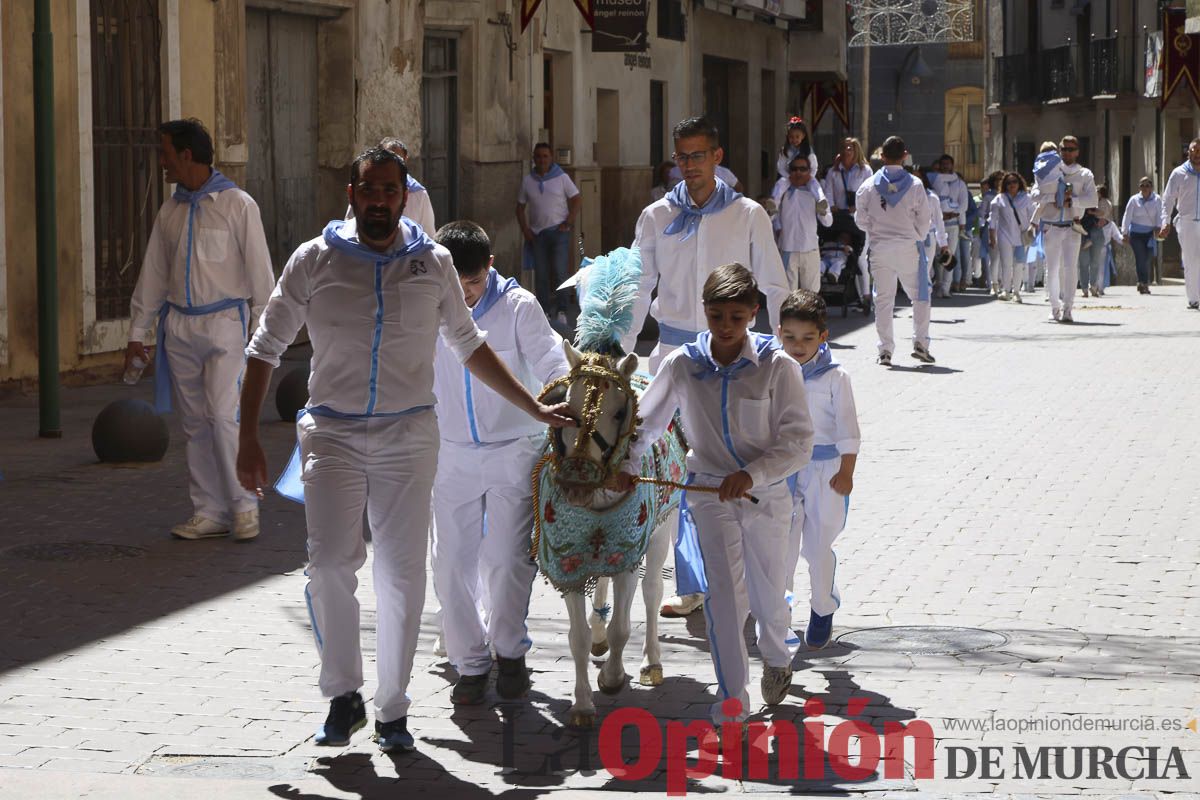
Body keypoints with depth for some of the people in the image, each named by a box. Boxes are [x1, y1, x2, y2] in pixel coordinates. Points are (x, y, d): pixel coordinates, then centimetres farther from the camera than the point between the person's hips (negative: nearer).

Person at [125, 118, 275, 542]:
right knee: (195, 422, 5)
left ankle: (243, 504, -1)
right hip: (179, 327, 6)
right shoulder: (170, 211, 12)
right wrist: (138, 332, 14)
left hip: (225, 321, -6)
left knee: (224, 415, -14)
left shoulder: (237, 204, -4)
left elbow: (259, 269, -4)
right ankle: (209, 511, 11)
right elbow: (153, 275, 16)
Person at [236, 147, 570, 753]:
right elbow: (266, 349, 6)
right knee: (330, 562, -15)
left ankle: (392, 710, 14)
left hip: (407, 436, 1)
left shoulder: (433, 262, 6)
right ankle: (344, 695, 3)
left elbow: (469, 346, 18)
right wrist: (248, 439, 0)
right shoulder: (315, 260, 1)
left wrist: (534, 409, 18)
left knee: (402, 574, 1)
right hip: (333, 432, -1)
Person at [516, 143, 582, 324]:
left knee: (560, 272, -10)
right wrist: (525, 230, 2)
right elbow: (520, 207, 14)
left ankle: (562, 311, -8)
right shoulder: (527, 180, 8)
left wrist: (568, 223, -6)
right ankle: (544, 311, 9)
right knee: (540, 274, 3)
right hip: (536, 233, 3)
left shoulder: (561, 178, 1)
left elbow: (576, 200, 3)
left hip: (558, 231, -3)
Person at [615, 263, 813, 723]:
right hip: (710, 492, 0)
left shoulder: (778, 366, -13)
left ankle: (778, 657, 49)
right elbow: (647, 421, 9)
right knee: (725, 591, -16)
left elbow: (798, 443, -14)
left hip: (766, 493, 0)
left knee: (768, 595, 15)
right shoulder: (682, 365, -6)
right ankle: (732, 702, -10)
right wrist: (625, 463, -6)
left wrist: (752, 474, -27)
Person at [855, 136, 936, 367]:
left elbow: (861, 218, 3)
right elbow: (924, 220, -1)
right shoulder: (914, 185, -5)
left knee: (883, 298, 7)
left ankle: (885, 350, 5)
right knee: (919, 295, 11)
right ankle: (920, 342, 0)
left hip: (879, 247, 1)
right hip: (908, 247, -1)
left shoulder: (869, 185, -2)